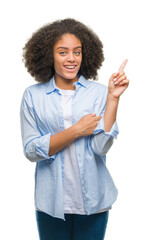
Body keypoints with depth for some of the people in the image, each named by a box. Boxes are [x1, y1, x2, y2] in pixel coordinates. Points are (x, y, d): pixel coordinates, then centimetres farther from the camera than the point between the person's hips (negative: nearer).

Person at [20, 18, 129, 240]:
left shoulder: (98, 92, -4)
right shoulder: (33, 95, -3)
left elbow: (101, 147, -13)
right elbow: (31, 151, -8)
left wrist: (113, 97, -17)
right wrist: (76, 131, -15)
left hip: (92, 201, 0)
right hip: (51, 201, 0)